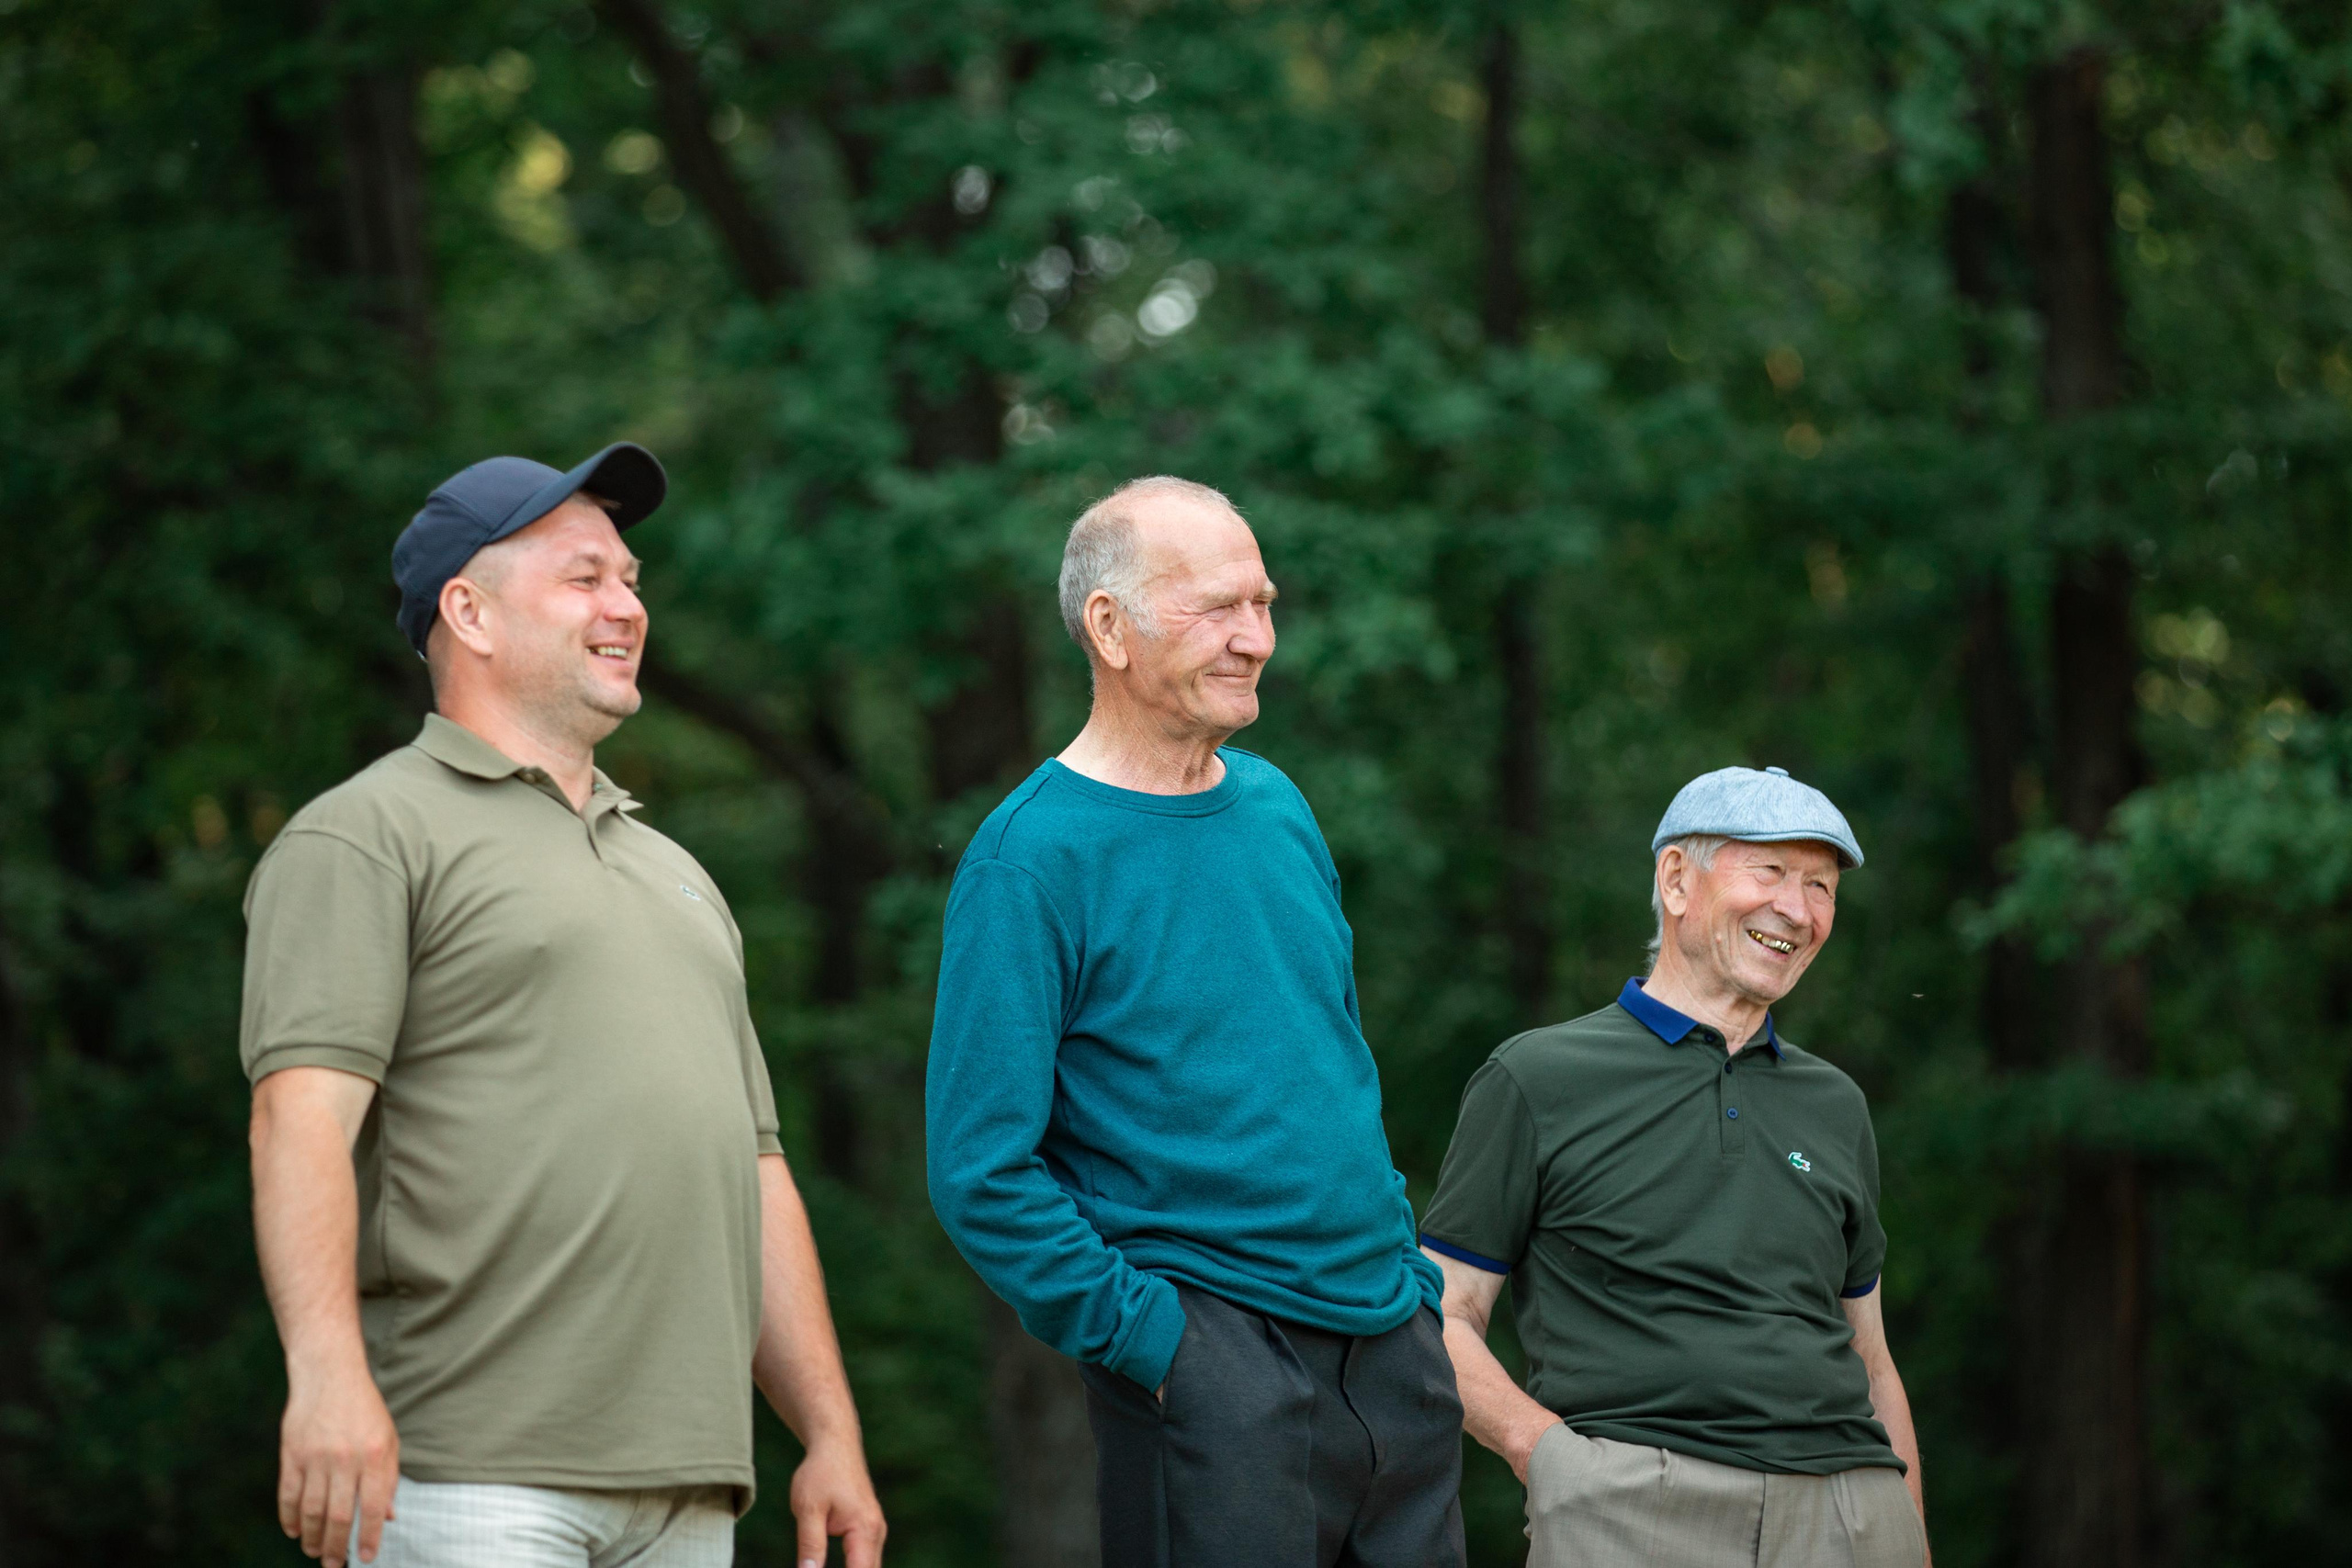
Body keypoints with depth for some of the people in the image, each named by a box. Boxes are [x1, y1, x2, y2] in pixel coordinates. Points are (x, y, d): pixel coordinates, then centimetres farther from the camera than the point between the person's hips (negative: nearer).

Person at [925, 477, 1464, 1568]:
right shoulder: (1030, 856, -11)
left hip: (1397, 1353, 7)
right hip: (1209, 1372, -7)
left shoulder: (1278, 808, 11)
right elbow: (983, 1175, -13)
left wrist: (1413, 1276, 13)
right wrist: (1152, 1336, -16)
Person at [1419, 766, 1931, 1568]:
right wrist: (1551, 1451, -11)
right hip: (1632, 1501, -5)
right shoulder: (1537, 1080, 8)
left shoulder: (1835, 1105, 22)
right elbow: (1443, 1321, 5)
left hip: (1850, 1503, 5)